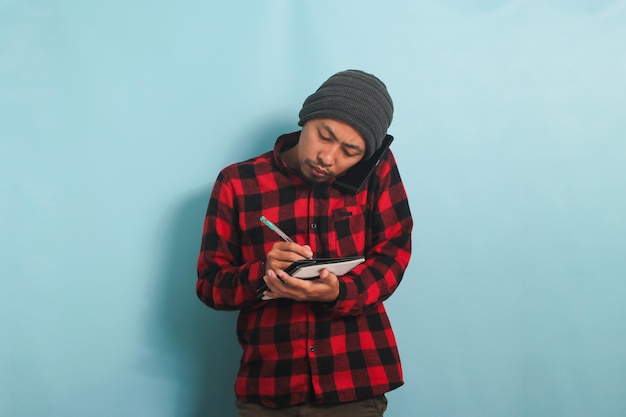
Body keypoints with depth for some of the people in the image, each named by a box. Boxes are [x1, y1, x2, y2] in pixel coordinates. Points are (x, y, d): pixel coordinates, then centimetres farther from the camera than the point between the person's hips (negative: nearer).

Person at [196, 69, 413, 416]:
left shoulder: (378, 171, -1)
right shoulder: (237, 183, -1)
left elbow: (393, 253, -3)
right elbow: (209, 283, -1)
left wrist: (340, 292, -22)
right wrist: (262, 276, -21)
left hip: (357, 383, 0)